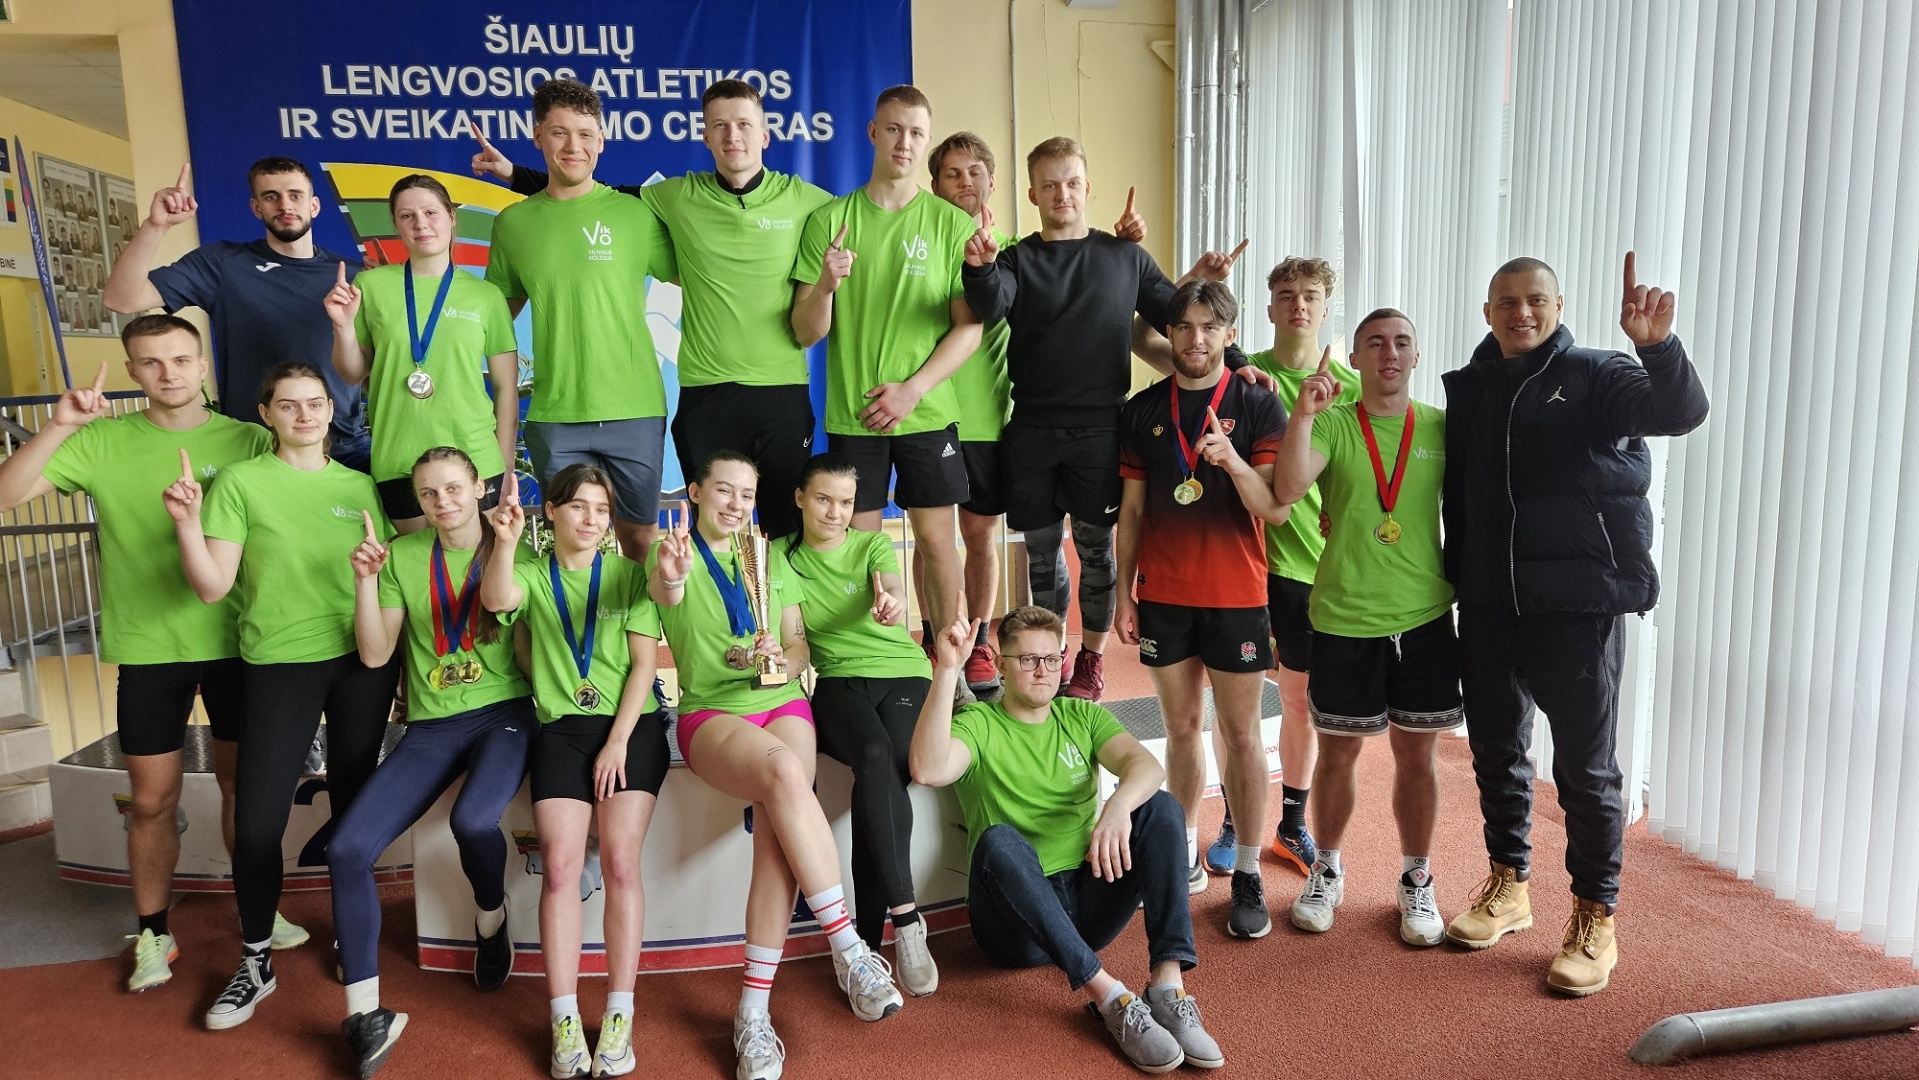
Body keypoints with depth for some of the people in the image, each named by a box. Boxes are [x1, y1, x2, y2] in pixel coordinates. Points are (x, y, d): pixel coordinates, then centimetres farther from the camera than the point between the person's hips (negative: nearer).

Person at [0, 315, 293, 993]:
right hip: (148, 649, 0)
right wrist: (59, 427, -21)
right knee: (153, 799, 8)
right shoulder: (104, 441, -2)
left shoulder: (246, 442, -2)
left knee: (242, 784, 14)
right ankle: (153, 934, 26)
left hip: (235, 644, 0)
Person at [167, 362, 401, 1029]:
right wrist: (187, 522, -19)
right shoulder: (241, 482, 0)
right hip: (279, 665, -2)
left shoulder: (358, 486, 8)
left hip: (362, 661, 2)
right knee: (256, 823, -4)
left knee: (354, 809, 9)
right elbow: (212, 587, -6)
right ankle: (255, 962, 17)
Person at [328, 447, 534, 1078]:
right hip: (431, 725, 3)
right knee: (347, 849, -15)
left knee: (474, 820, -32)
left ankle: (492, 920, 3)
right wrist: (366, 578, -8)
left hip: (503, 712, -3)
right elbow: (374, 654, 5)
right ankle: (365, 1018, -3)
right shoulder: (403, 556, 8)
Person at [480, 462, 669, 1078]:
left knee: (620, 859, -14)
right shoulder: (533, 575, 12)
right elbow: (496, 600, -12)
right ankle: (565, 1021, -6)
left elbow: (644, 663, 3)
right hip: (562, 728, 1)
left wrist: (617, 742, -6)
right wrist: (506, 541, -28)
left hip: (630, 726, -1)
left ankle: (619, 1017, -6)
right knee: (560, 865, -13)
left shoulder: (628, 575, 10)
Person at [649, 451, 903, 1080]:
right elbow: (664, 591, -19)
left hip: (781, 702, 3)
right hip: (711, 711, -3)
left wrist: (784, 659, -7)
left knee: (775, 826, -28)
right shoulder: (678, 555, 6)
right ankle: (850, 952, -27)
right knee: (783, 773, -36)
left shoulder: (770, 561, 19)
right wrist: (670, 576, -43)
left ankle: (754, 1011, -24)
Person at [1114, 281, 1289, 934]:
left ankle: (1248, 875, 12)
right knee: (1182, 727, 11)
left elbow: (1275, 510, -8)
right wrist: (1124, 594, 5)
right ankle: (1185, 853, 24)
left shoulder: (1257, 406, -2)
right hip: (1163, 594, 3)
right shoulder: (1142, 411, 6)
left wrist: (1233, 461, -26)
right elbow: (1132, 511, 9)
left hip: (1235, 594, -2)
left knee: (1240, 733, 3)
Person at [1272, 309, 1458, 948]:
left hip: (1425, 617, 1)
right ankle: (1327, 870, 30)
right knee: (1338, 752, 10)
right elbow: (1288, 489, -18)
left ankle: (1416, 883, 26)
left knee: (1417, 754, 9)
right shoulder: (1332, 424, -1)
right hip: (1343, 617, -1)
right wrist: (1303, 412, -28)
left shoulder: (1443, 428, 4)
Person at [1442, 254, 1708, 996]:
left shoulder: (1593, 377, -4)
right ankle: (1508, 885, 33)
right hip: (1487, 606, 5)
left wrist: (1658, 347, -38)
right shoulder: (1469, 390, 8)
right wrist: (1458, 573, 3)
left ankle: (1595, 919, 17)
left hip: (1577, 605, -4)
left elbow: (1681, 412, -21)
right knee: (1495, 750, 15)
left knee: (1585, 766, 3)